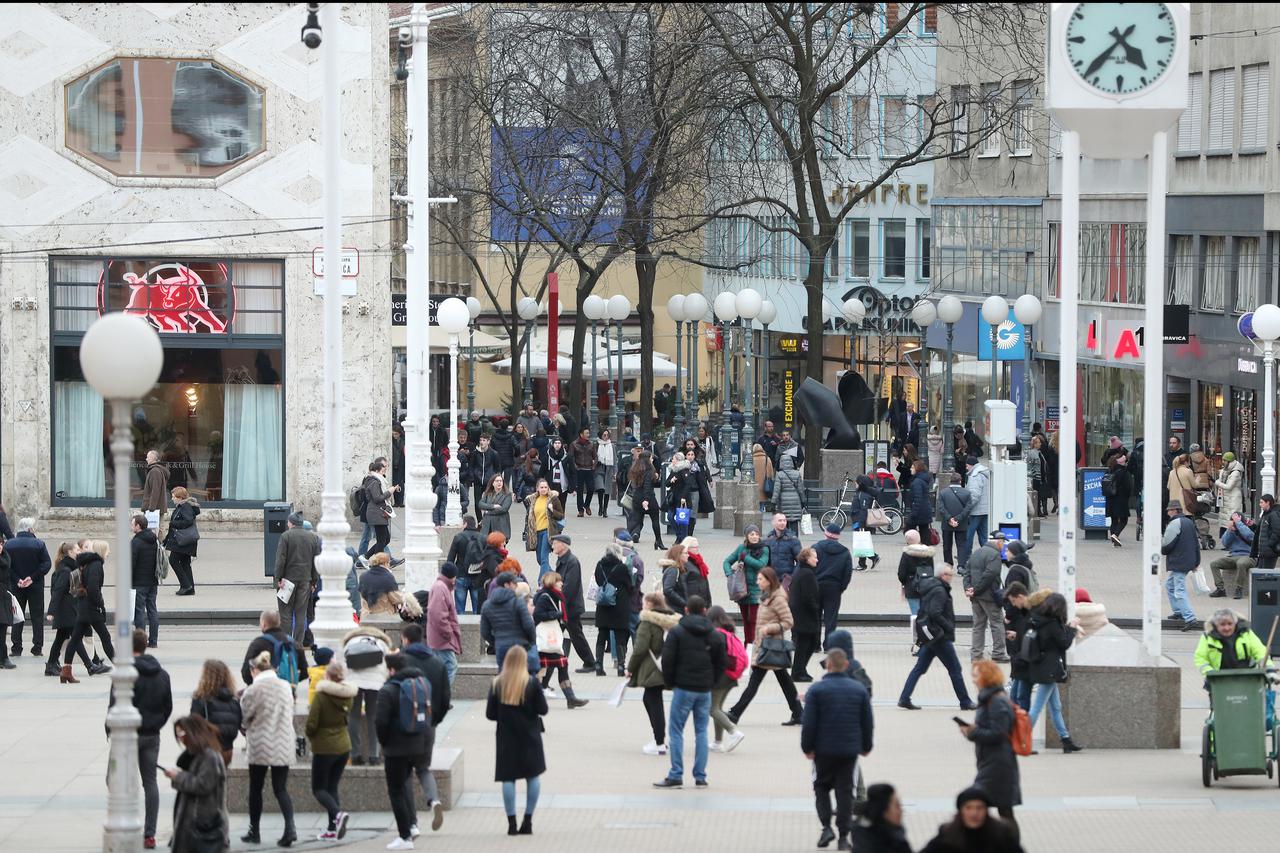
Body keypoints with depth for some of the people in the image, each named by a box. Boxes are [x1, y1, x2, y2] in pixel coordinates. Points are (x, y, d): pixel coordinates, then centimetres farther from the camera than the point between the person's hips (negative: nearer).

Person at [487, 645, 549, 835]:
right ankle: (528, 820, 6)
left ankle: (511, 823, -1)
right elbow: (543, 710, -7)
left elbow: (490, 714, -2)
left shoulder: (497, 684, -5)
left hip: (506, 736, 1)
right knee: (533, 776, 10)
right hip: (529, 735, -1)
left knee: (508, 778, 4)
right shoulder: (531, 684, -10)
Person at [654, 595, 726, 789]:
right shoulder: (716, 635, 6)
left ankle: (676, 776, -4)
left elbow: (667, 660, -8)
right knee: (701, 731, 9)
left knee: (675, 731, 1)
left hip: (683, 688, -4)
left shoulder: (676, 632, -6)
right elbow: (722, 664, 8)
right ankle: (700, 777, 7)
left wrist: (671, 682, 5)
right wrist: (710, 682, 14)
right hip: (705, 690, 4)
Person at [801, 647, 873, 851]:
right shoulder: (859, 689, 2)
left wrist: (807, 747, 1)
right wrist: (866, 746, 20)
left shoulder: (817, 690, -8)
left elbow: (809, 723, -10)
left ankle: (826, 827, -1)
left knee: (821, 786, 15)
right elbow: (868, 722, 7)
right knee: (845, 790, 7)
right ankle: (843, 836, 4)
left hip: (824, 750, -2)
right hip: (850, 750, 2)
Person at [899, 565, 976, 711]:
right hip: (940, 637, -9)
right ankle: (965, 702, 7)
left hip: (930, 637, 9)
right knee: (955, 669, 0)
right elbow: (935, 614, -26)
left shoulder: (930, 588, 12)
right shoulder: (939, 591, -17)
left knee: (919, 668, 9)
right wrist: (949, 627, -16)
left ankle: (904, 698, 6)